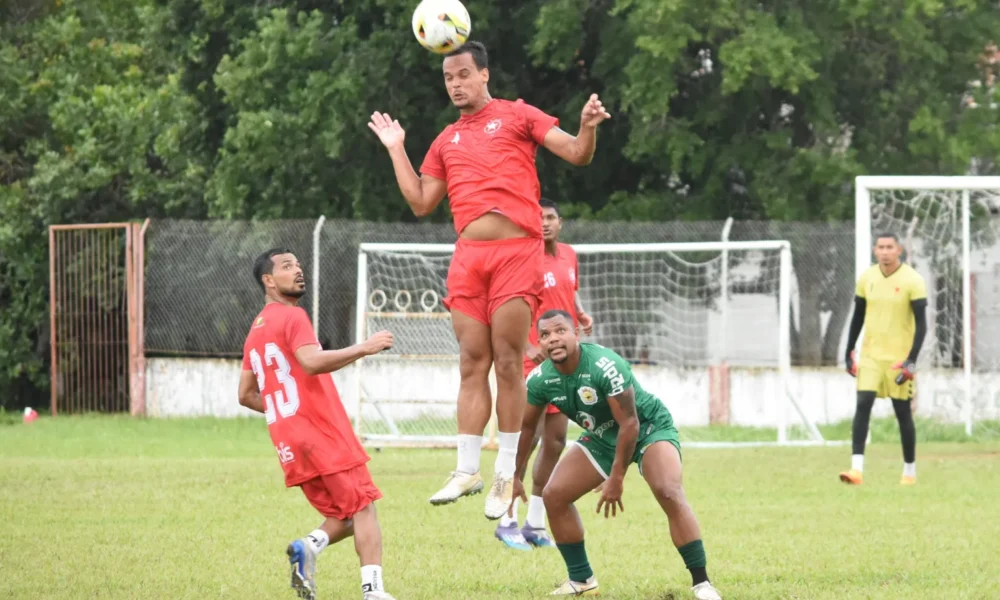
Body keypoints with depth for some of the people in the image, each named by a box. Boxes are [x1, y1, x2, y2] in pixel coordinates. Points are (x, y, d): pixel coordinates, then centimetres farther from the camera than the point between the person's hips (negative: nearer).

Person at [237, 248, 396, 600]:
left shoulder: (255, 331, 21)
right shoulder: (291, 317, -6)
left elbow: (246, 395, 24)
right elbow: (312, 362, -24)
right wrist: (364, 348, -23)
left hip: (288, 444, 8)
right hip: (324, 434, -8)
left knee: (343, 516, 13)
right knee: (363, 508, -10)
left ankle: (309, 547, -15)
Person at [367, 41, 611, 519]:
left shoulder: (517, 116, 7)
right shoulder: (446, 142, 20)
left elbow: (577, 155, 2)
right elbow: (421, 203, 20)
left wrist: (587, 127, -19)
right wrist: (396, 149, 18)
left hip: (516, 251, -4)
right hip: (468, 255, 4)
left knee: (507, 363, -6)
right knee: (472, 364, 2)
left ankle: (506, 474, -2)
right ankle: (466, 470, 4)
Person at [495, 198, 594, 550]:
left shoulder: (569, 256, 9)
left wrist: (581, 314, 5)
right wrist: (527, 346, -25)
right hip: (534, 362, -7)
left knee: (555, 441, 9)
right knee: (527, 438, -9)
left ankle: (535, 525, 17)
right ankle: (507, 522, -1)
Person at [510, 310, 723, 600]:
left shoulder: (605, 366, -34)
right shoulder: (540, 380, -14)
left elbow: (629, 424, -30)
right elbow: (525, 426, 3)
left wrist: (616, 479, -27)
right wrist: (516, 477, 5)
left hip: (648, 427, -7)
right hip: (602, 436, 7)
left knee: (669, 493, -29)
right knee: (554, 495, -4)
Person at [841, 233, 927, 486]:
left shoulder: (912, 280, -9)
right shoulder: (866, 278, 4)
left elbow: (921, 324, -10)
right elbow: (858, 317, 14)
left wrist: (911, 361, -18)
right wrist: (849, 353, 9)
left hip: (899, 358, -3)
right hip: (870, 356, 3)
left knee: (903, 413, 4)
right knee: (862, 405, -12)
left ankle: (910, 471, 18)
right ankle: (857, 469, -17)